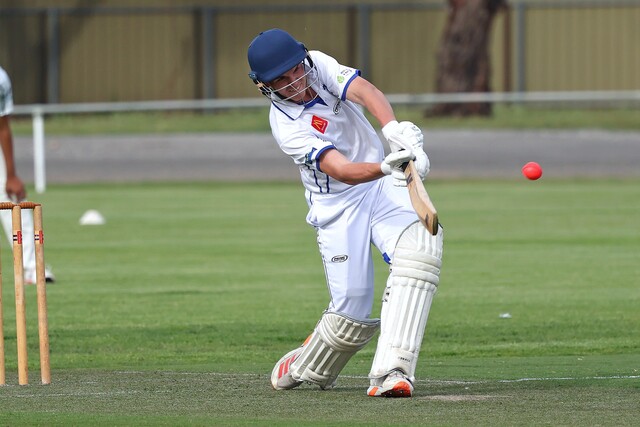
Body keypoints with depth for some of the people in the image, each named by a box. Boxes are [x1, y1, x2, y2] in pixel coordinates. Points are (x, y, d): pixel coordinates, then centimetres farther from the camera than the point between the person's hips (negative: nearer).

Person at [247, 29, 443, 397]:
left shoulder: (320, 66, -7)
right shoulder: (286, 126, -18)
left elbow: (365, 91, -26)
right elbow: (345, 172, -29)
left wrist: (394, 129, -45)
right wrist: (387, 166, -49)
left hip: (384, 186, 4)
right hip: (339, 206, -4)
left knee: (420, 246, -25)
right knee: (352, 308, -8)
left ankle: (390, 372, -31)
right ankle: (306, 368, 27)